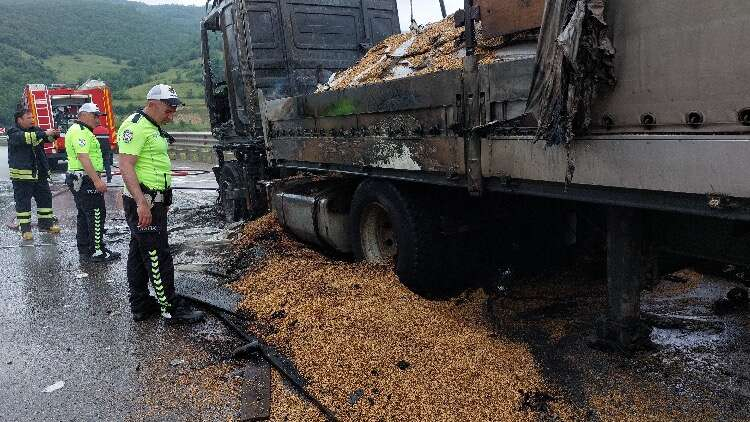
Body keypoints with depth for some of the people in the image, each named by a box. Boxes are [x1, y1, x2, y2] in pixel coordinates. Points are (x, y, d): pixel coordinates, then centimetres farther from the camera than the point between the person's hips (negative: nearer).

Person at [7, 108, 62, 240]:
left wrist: (53, 134, -9)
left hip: (40, 174, 7)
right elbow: (26, 138, -27)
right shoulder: (14, 133, -8)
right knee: (23, 202, 1)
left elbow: (48, 138, 15)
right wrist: (45, 133, -32)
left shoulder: (35, 130, 11)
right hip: (22, 174, -7)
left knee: (45, 197, 13)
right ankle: (25, 229, 7)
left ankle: (45, 223, 26)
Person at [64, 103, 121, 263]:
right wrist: (97, 180, -29)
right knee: (96, 215, -8)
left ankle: (84, 251, 21)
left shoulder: (79, 130, 21)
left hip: (79, 181, 11)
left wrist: (96, 179, 26)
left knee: (84, 216, 14)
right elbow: (83, 157, -24)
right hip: (86, 180, -11)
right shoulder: (80, 131, -14)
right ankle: (97, 252, -5)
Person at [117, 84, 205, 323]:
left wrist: (163, 202, 26)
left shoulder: (153, 128, 19)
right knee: (158, 256, -6)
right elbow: (126, 166, -22)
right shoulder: (135, 126, -13)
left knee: (139, 254, 14)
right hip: (143, 204, -10)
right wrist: (142, 203, -28)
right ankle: (171, 308, 0)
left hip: (154, 202, 10)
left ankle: (141, 305, 22)